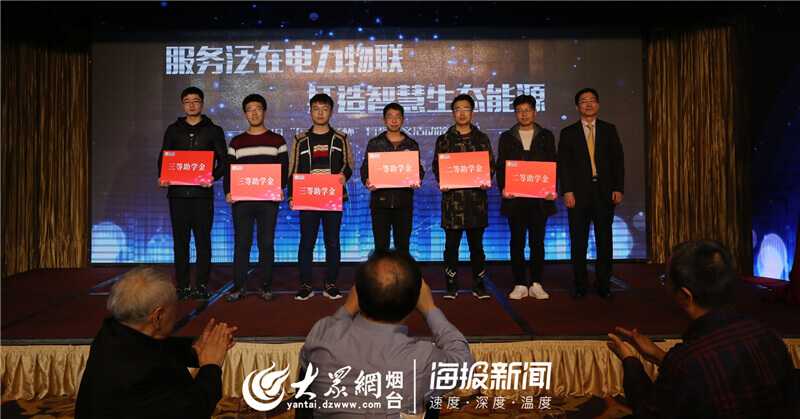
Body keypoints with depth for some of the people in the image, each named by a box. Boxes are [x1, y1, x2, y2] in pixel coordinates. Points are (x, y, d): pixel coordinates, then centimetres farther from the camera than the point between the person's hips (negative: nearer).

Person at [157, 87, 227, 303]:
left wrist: (213, 177, -14)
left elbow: (223, 160, 5)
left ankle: (202, 286, 7)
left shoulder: (213, 131, 8)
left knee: (203, 242, -1)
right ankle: (183, 286, 12)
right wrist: (162, 177, -4)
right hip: (177, 193, 2)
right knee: (180, 242, 5)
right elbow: (163, 158, 16)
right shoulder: (173, 130, 15)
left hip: (202, 194, -2)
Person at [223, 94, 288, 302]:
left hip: (268, 200, -1)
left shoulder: (277, 140, 10)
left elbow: (284, 168, 5)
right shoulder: (236, 142, 13)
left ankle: (265, 286, 9)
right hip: (241, 200, 1)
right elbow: (229, 170, 10)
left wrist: (280, 189, -12)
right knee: (241, 243, 0)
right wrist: (228, 192, -6)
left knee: (266, 243, 1)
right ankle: (239, 286, 7)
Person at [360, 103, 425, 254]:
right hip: (380, 200, 0)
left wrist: (417, 181, -10)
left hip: (404, 201, 1)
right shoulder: (374, 143, 10)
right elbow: (365, 168, 7)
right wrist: (366, 181, -14)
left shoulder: (412, 145, 12)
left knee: (403, 244, 3)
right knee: (380, 244, 1)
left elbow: (419, 169, 11)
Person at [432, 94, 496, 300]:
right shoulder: (444, 139, 10)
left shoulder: (482, 138, 12)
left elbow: (491, 165, 11)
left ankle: (478, 285, 15)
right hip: (452, 197, 0)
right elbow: (436, 166, 9)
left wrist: (486, 181, -9)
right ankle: (451, 285, 12)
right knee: (451, 244, 1)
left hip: (477, 197, 1)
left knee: (476, 244, 5)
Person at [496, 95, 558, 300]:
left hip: (540, 199, 0)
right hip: (515, 199, 0)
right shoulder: (506, 137, 11)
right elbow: (500, 167, 8)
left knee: (537, 242, 2)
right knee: (517, 242, 2)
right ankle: (520, 285, 10)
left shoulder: (546, 136, 11)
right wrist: (503, 188, -9)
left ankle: (536, 285, 12)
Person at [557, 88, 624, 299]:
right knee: (578, 242, 2)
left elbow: (618, 160, 7)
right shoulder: (568, 133, 7)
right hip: (578, 194, -1)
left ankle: (603, 285, 15)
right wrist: (567, 191, -10)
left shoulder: (609, 130, 11)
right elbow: (563, 163, 1)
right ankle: (580, 285, 13)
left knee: (605, 240, 4)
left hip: (605, 194, 1)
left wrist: (618, 188, -2)